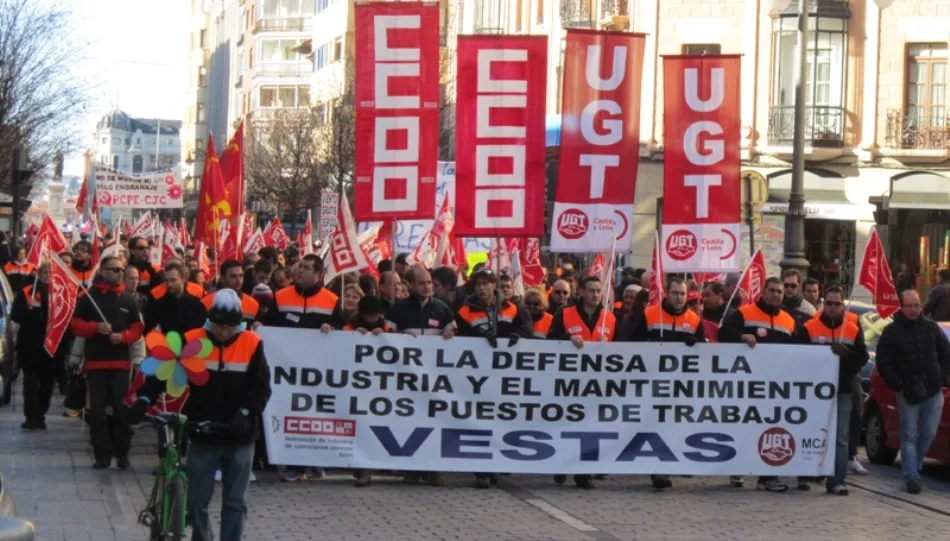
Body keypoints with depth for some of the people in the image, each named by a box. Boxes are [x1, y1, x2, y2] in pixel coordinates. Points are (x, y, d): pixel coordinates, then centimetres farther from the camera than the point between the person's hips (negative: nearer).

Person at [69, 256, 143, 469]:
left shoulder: (128, 300, 7)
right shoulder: (89, 298, 1)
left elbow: (137, 328, 8)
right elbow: (76, 325, 0)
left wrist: (123, 336, -11)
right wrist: (96, 327, -16)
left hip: (121, 361, 1)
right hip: (95, 361, -1)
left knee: (121, 408, -1)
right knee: (97, 409, -2)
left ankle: (122, 453, 8)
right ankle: (103, 454, 2)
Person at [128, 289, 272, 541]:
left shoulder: (251, 344, -5)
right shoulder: (192, 341, -5)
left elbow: (261, 387, -5)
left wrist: (246, 413, -21)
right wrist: (145, 398, -22)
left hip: (239, 437, 0)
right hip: (203, 435, 0)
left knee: (235, 502, 4)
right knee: (197, 501, 5)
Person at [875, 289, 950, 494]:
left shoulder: (931, 327, 7)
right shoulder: (892, 332, -2)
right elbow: (883, 362, -3)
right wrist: (898, 385, -12)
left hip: (933, 392, 3)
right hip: (908, 393, -3)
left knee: (928, 434, 3)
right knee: (910, 436, -1)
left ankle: (914, 467, 22)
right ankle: (911, 477, -1)